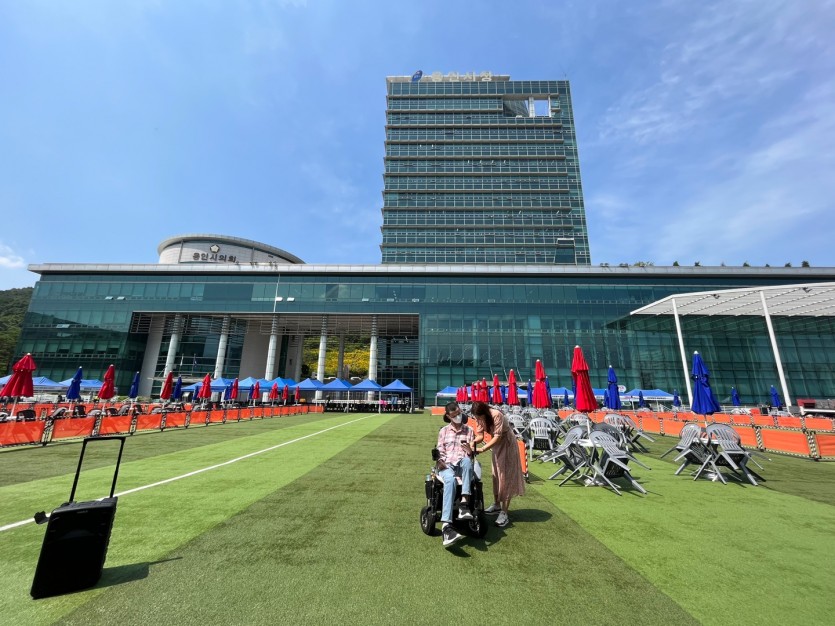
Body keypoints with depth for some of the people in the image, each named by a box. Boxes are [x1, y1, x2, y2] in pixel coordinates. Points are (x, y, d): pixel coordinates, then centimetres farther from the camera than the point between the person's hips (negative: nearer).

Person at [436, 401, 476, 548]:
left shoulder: (469, 430, 15)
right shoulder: (443, 431, 16)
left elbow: (472, 454, 11)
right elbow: (440, 451, 11)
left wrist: (470, 451, -13)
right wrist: (440, 461, -11)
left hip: (463, 465, 1)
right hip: (447, 465, 0)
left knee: (466, 460, -38)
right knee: (450, 480, -37)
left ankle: (464, 504, -41)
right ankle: (446, 526, -49)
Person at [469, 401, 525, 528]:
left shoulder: (497, 415, -33)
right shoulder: (479, 418, -12)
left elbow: (497, 437, -33)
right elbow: (480, 435, -10)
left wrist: (482, 449, -38)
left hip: (507, 445, -7)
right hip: (496, 445, 7)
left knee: (505, 476, -5)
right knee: (496, 475, 15)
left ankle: (504, 513, 0)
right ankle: (496, 505, 30)